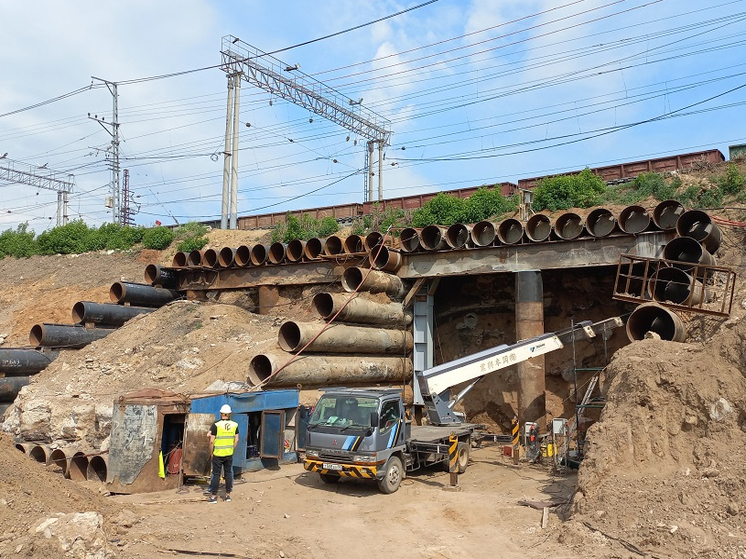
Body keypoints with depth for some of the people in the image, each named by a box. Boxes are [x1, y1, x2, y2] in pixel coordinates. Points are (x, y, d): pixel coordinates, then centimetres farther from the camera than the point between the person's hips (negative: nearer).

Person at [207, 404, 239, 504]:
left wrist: (211, 452, 1)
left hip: (218, 454, -3)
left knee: (216, 474, 3)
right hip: (229, 454, 3)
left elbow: (211, 441, -11)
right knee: (228, 473, 11)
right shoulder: (235, 425, 1)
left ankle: (213, 496, 7)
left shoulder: (216, 425, -11)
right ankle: (228, 494, 16)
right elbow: (236, 440, 5)